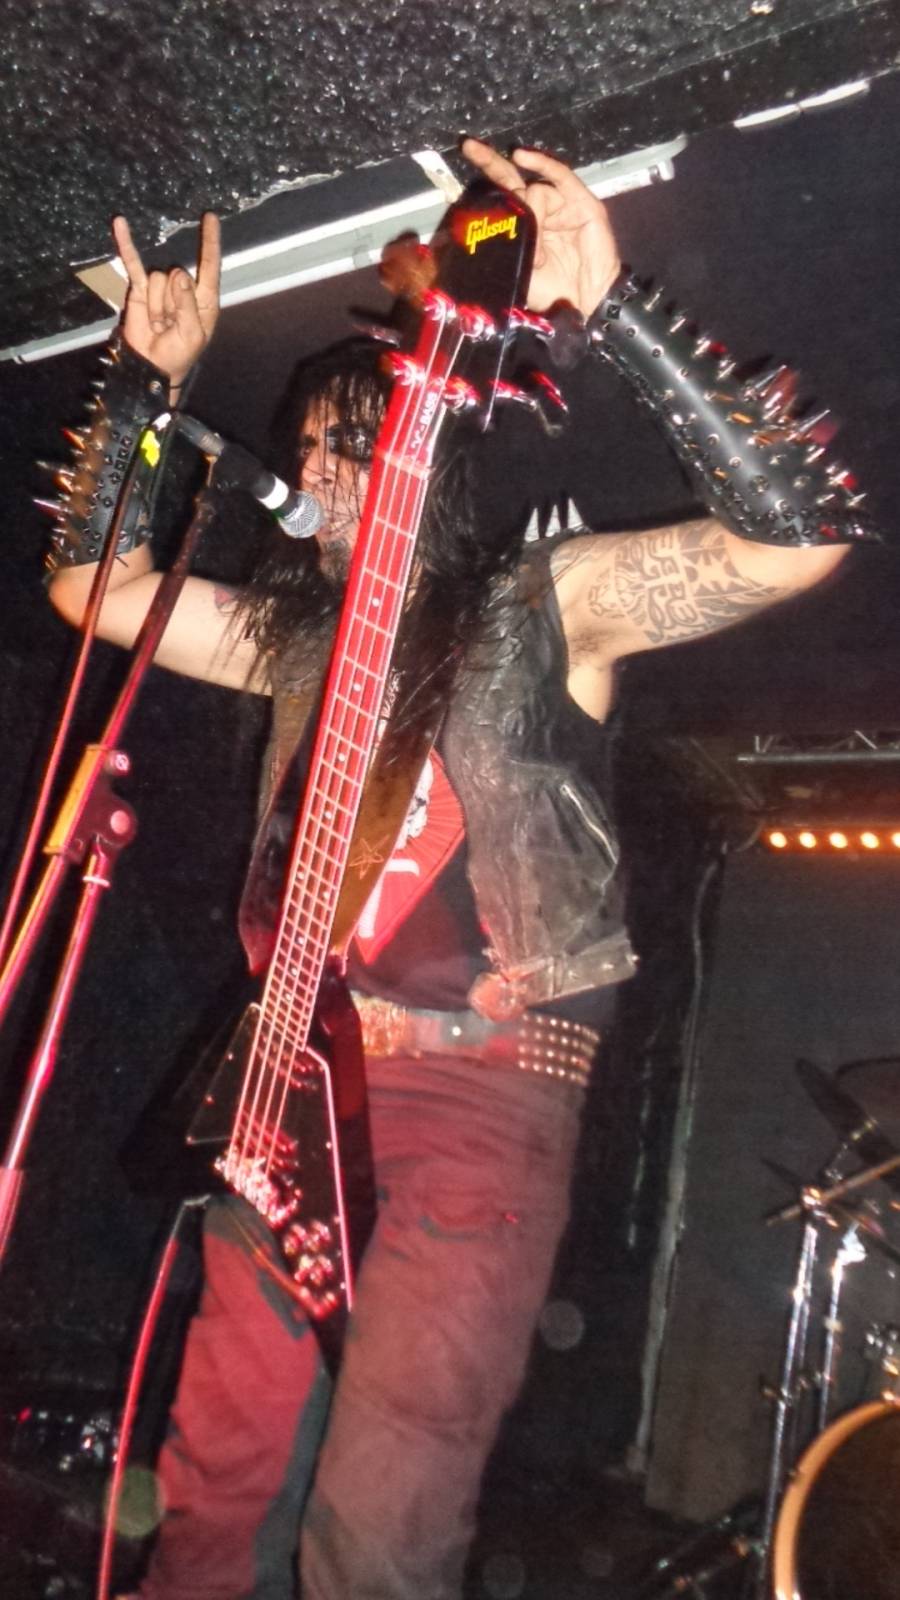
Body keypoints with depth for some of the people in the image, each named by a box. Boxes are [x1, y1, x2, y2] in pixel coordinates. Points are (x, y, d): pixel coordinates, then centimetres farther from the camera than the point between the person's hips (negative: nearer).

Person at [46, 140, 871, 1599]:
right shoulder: (300, 635, 15)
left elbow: (802, 536, -15)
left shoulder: (547, 602, -2)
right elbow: (92, 582, 20)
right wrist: (146, 386, 10)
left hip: (488, 1083, -5)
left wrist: (607, 314, -21)